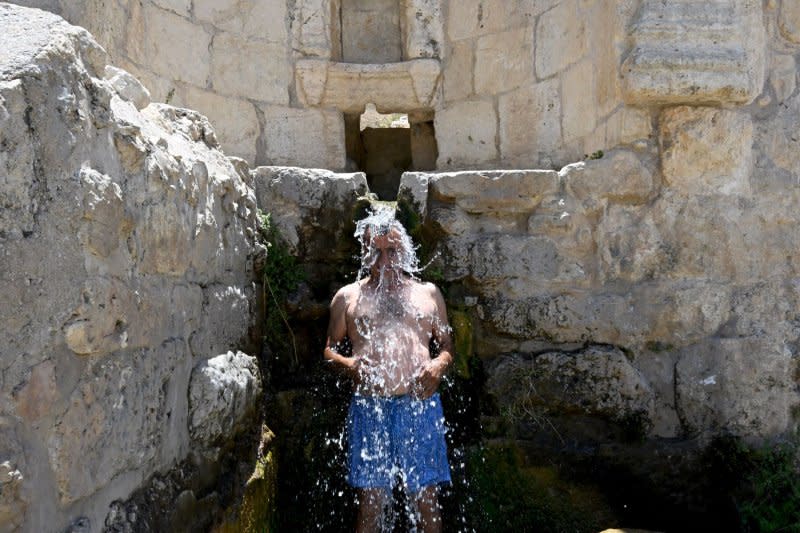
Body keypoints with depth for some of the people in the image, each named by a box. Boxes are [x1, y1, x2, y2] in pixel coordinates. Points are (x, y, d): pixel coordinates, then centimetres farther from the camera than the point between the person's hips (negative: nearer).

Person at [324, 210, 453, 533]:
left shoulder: (428, 293, 16)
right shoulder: (347, 297, 14)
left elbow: (447, 345, 17)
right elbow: (330, 349, 15)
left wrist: (439, 364, -5)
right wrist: (347, 364, -7)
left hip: (420, 406, 1)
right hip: (369, 408, 0)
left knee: (426, 500, 4)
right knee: (370, 501, 3)